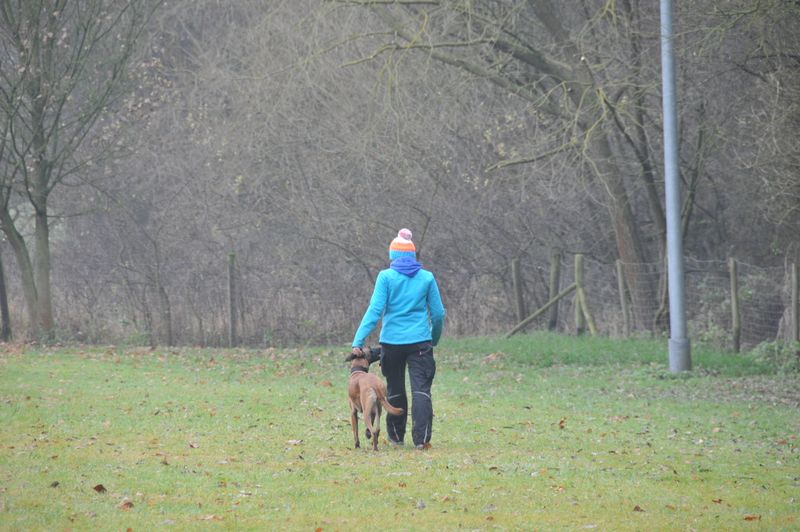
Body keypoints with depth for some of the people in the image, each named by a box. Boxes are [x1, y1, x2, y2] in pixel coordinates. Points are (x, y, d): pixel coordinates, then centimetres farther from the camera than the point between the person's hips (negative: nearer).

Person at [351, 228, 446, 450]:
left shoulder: (386, 276, -3)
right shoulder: (426, 277, 4)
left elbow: (375, 309, -10)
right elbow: (438, 313, 6)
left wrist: (358, 340, -10)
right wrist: (434, 339, 23)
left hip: (392, 340, 0)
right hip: (420, 341, 0)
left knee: (395, 390, 14)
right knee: (421, 390, -3)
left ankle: (396, 435, 25)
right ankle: (421, 437, -16)